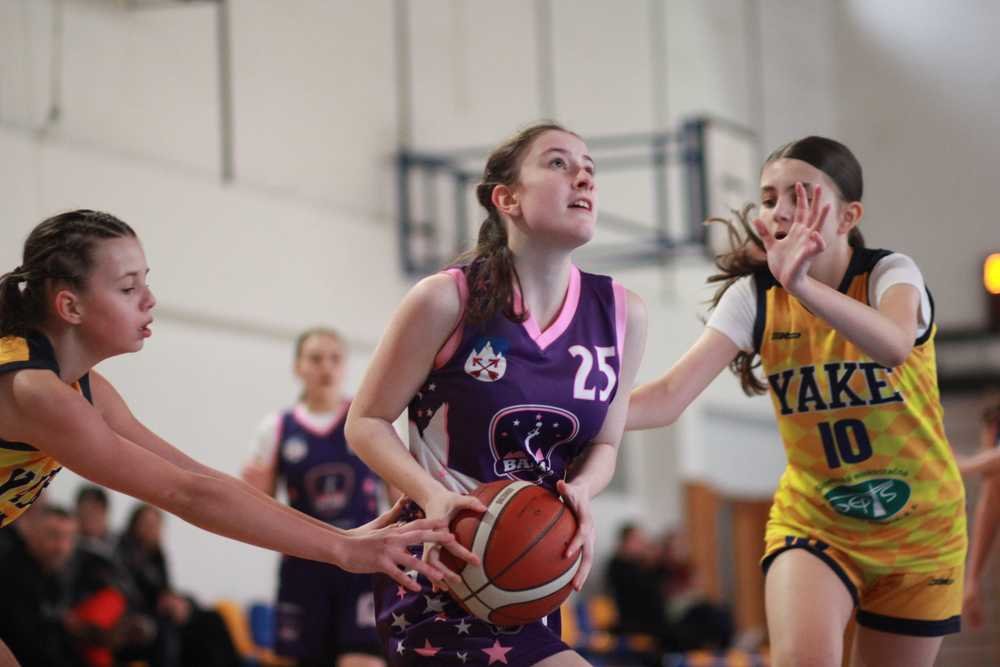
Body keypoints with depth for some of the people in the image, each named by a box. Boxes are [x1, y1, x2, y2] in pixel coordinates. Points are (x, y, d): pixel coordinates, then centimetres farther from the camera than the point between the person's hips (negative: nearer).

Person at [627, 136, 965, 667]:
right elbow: (671, 393, -20)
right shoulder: (754, 296, -9)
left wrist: (802, 283, -57)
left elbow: (894, 346, -41)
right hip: (812, 520, 1)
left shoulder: (889, 274, -16)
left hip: (917, 529, 0)